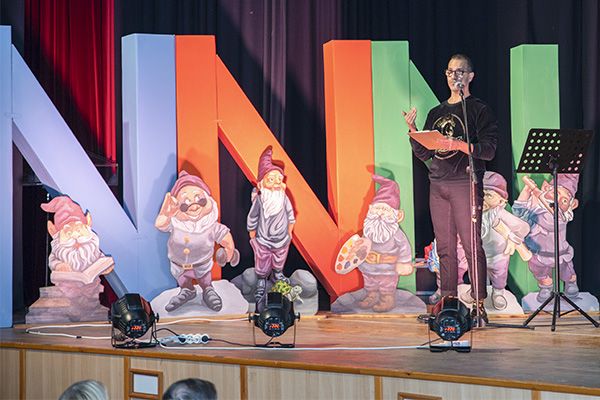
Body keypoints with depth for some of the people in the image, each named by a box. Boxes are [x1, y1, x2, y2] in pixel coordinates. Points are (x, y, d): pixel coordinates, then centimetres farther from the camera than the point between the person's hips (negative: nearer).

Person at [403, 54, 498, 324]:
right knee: (445, 247, 5)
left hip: (465, 183, -6)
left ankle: (479, 305, -9)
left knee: (471, 244, -10)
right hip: (438, 185, 6)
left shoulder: (479, 110, 2)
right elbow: (424, 154, 17)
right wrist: (412, 130, 2)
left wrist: (458, 144, -20)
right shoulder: (436, 113, 19)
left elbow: (488, 151, -8)